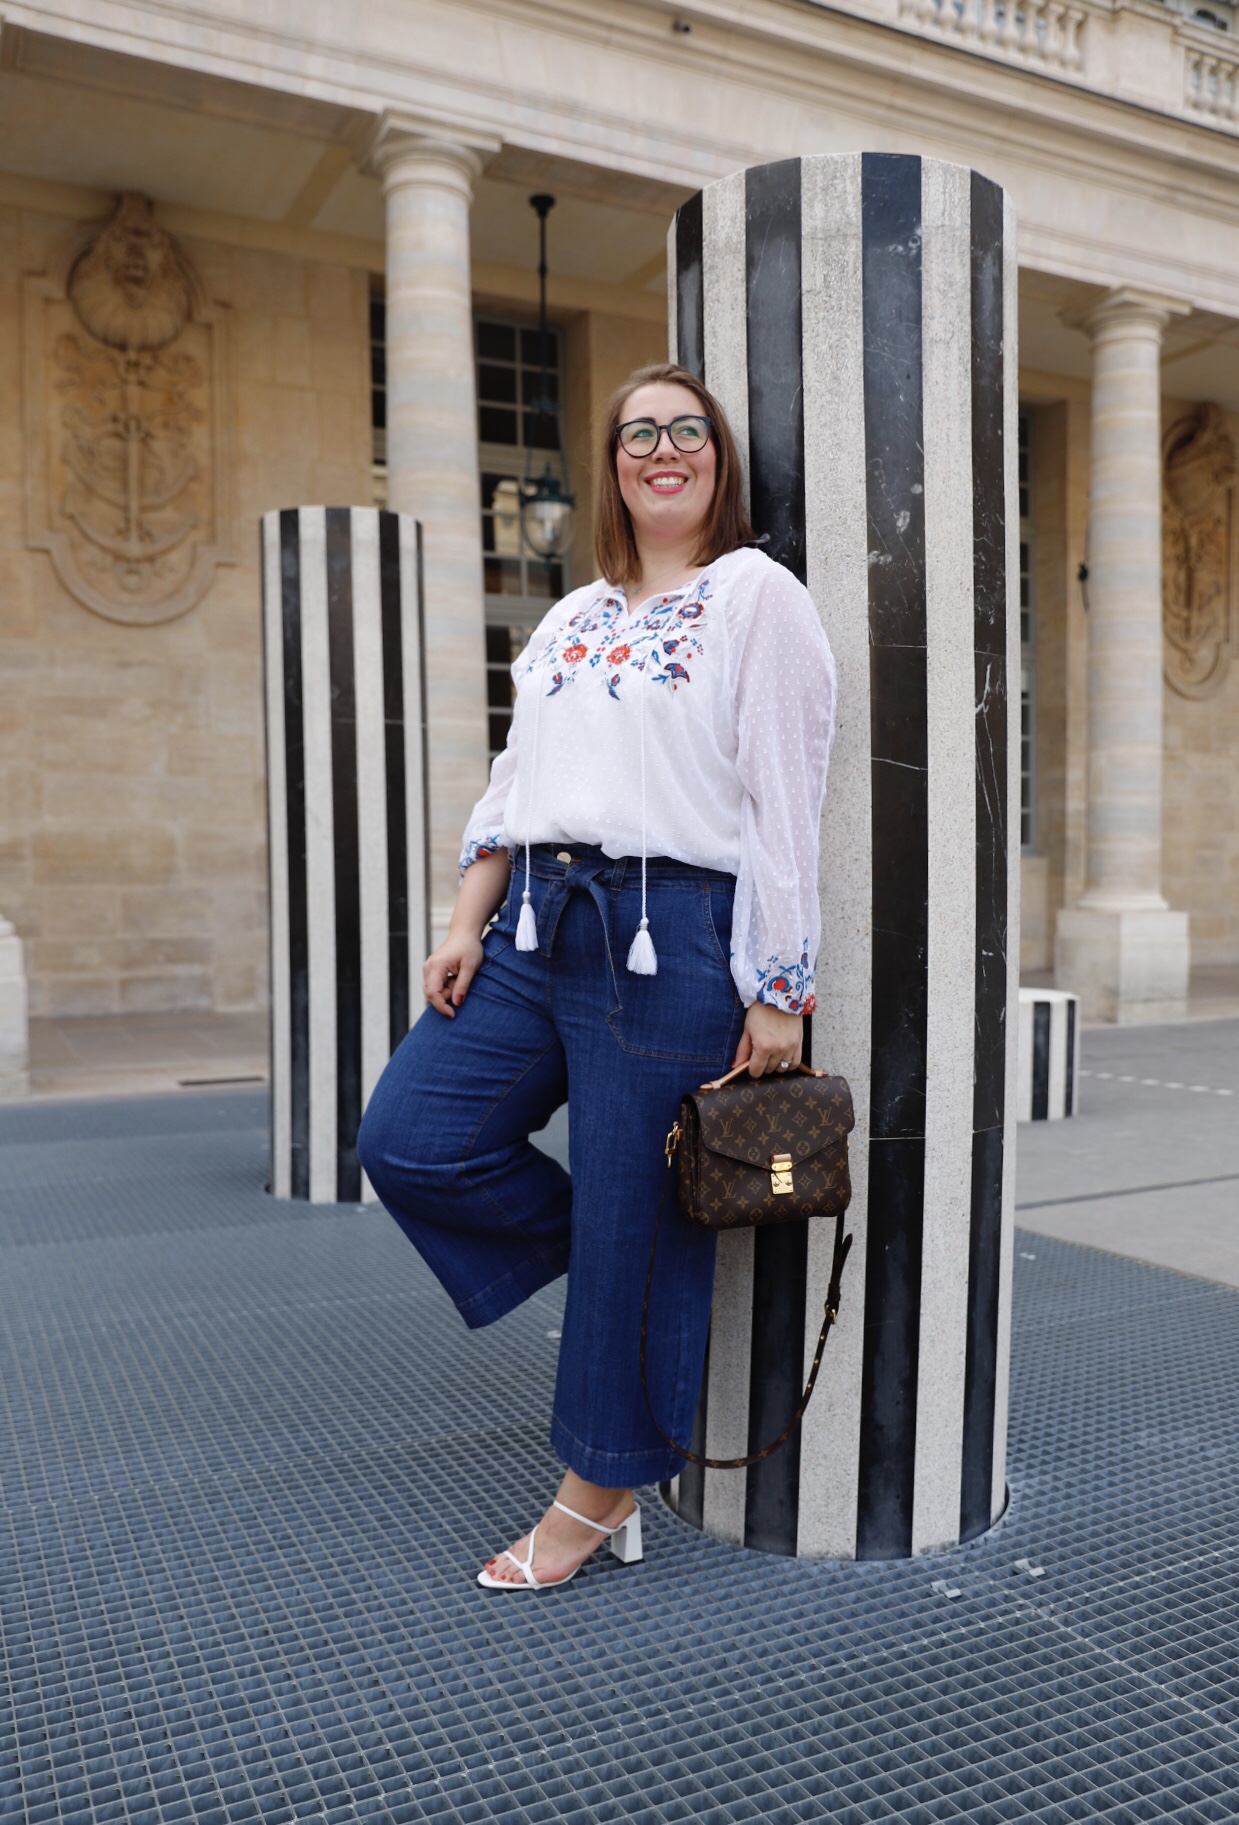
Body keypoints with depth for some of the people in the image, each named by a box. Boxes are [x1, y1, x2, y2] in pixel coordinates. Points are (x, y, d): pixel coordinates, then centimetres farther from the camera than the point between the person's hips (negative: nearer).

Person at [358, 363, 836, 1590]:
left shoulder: (757, 597, 0)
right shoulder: (572, 619, 20)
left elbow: (784, 798, -7)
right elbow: (513, 782, 18)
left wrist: (778, 989, -11)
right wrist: (466, 926, 7)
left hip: (669, 939, -7)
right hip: (536, 927, 7)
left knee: (633, 1221, 2)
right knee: (407, 1143, -2)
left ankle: (600, 1488, 21)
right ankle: (612, 1257, 20)